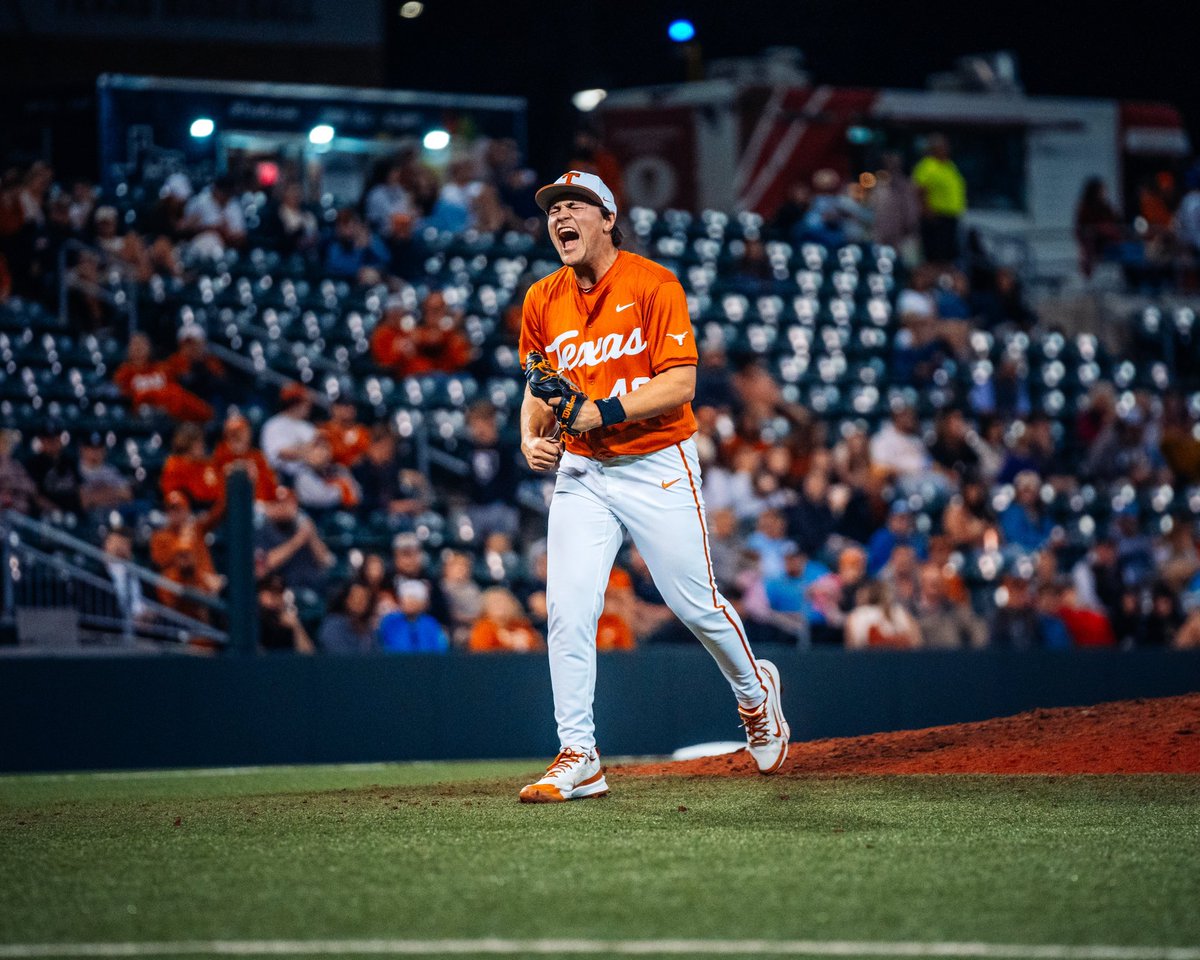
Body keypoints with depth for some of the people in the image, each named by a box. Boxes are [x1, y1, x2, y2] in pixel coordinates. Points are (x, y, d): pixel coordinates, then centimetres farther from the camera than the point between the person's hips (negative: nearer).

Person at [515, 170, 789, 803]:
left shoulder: (653, 286, -11)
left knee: (696, 605, 4)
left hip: (657, 467, -4)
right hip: (580, 473, 4)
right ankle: (577, 759, -4)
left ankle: (754, 692, 34)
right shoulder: (543, 300, 5)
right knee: (567, 612, -9)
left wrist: (602, 411, -25)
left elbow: (679, 383, -16)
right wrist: (531, 438, -3)